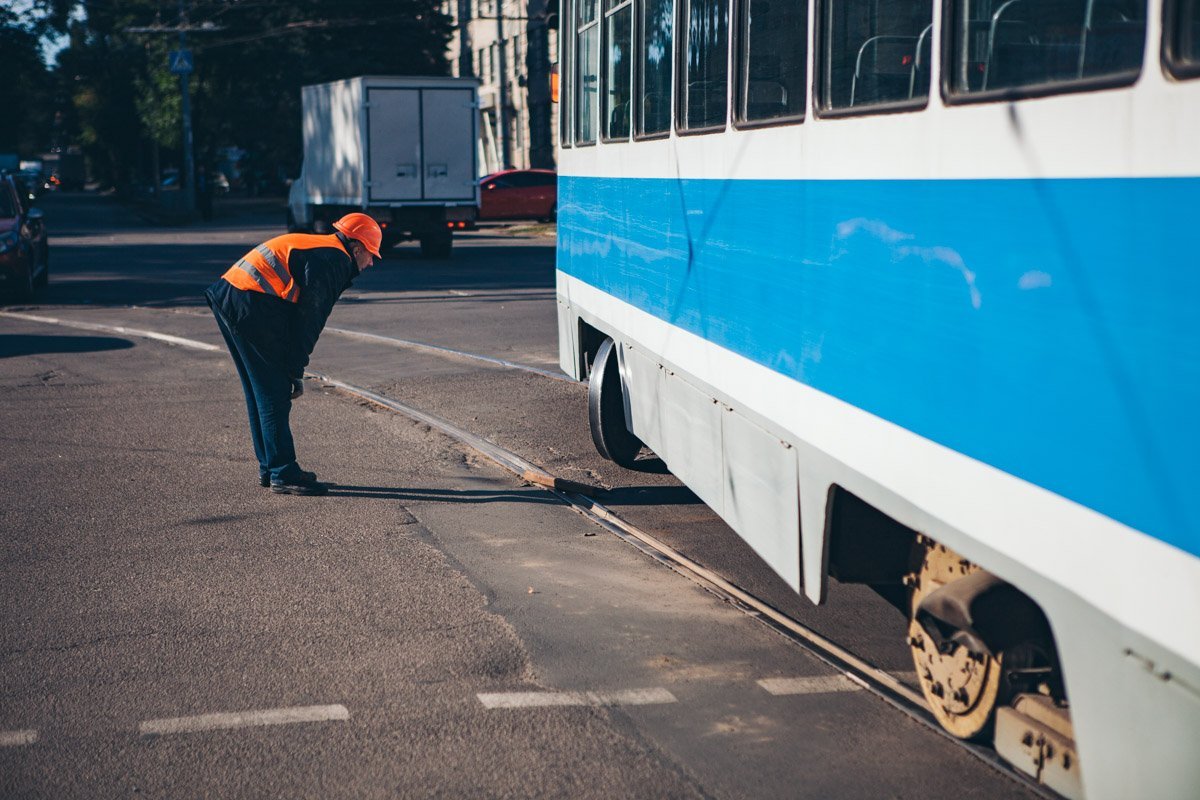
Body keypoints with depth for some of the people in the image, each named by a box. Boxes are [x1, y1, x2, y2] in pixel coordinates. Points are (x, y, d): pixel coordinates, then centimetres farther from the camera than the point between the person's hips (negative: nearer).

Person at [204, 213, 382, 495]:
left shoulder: (316, 247, 25)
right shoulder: (334, 260, -6)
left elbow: (301, 312, 24)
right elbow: (308, 319, -11)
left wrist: (293, 367, 18)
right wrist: (297, 371, -5)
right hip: (251, 305, -11)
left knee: (261, 392, 17)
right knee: (275, 394, -4)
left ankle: (269, 468, 25)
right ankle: (283, 474, 0)